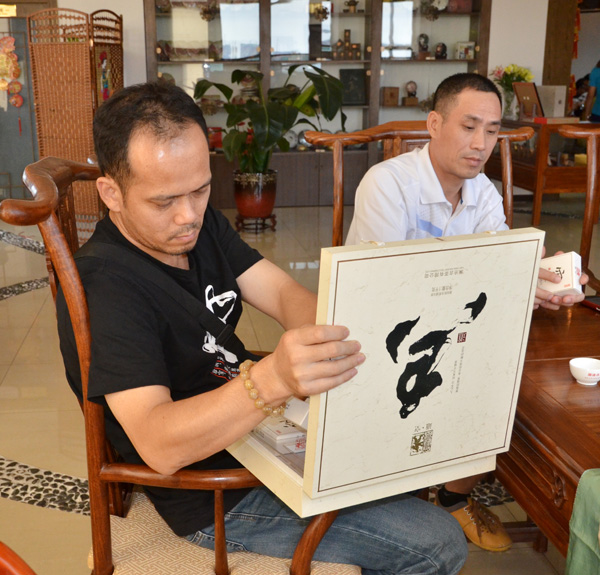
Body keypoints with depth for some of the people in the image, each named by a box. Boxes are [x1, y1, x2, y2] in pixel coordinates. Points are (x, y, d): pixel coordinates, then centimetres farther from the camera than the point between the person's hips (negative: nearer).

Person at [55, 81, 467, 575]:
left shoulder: (202, 224, 2)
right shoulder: (101, 284, -26)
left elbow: (283, 293, -8)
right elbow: (158, 446, -35)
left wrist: (325, 344, -30)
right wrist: (272, 380, -51)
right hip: (218, 501, -8)